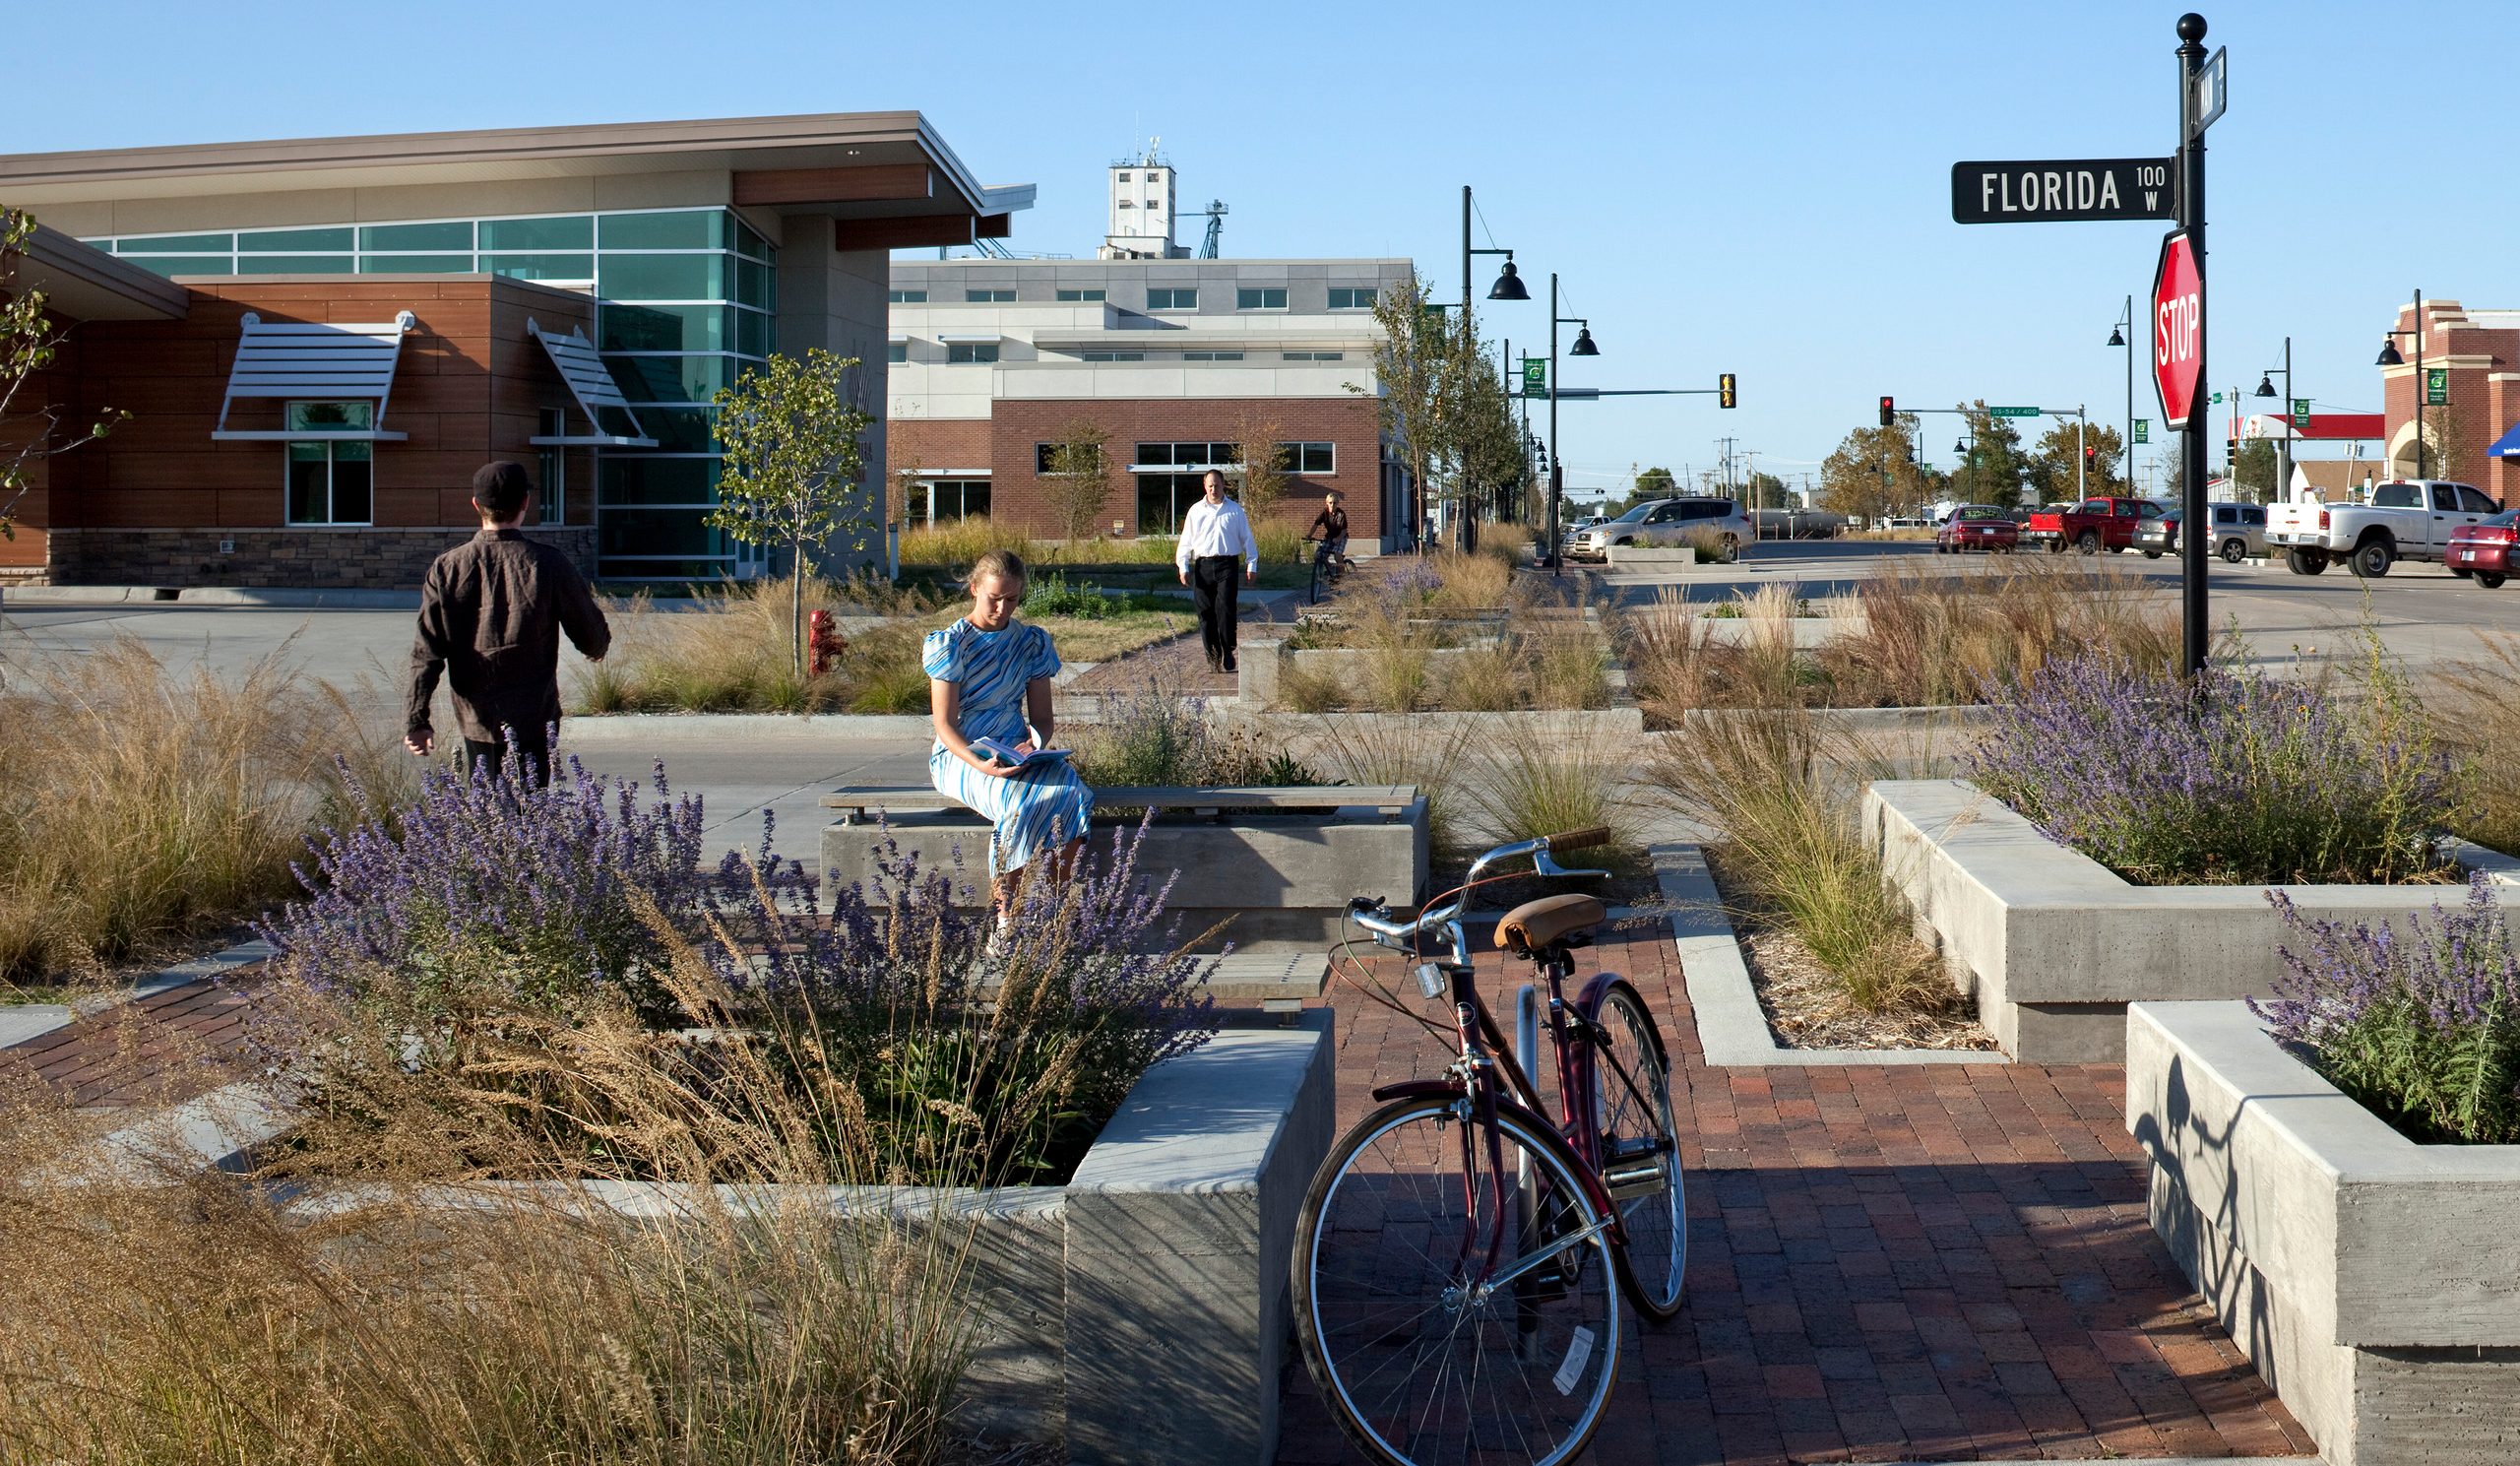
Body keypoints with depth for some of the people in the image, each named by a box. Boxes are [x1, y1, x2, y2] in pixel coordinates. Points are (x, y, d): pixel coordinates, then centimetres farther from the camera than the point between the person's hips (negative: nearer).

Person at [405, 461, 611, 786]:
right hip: (533, 720, -3)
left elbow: (427, 652, -4)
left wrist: (416, 720, -1)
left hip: (475, 719, 3)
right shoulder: (549, 565, -8)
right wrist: (598, 646, 27)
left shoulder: (448, 568, -2)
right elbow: (593, 638, 2)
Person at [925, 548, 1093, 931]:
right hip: (960, 755, -4)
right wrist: (981, 764, -26)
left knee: (1073, 795, -29)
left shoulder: (1032, 643, 9)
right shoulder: (950, 645, -3)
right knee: (1020, 804, -36)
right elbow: (945, 725, -8)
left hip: (1016, 753, 4)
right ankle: (1006, 922, -27)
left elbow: (1042, 717, 11)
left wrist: (1035, 743, -13)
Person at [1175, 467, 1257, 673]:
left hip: (1227, 565, -2)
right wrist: (1183, 566, 2)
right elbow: (1186, 541, 12)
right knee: (1206, 613, 1)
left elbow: (1247, 538, 11)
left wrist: (1251, 564, 4)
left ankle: (1228, 652, -1)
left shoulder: (1235, 510, 9)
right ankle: (1213, 657, 8)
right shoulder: (1196, 511, 13)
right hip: (1202, 566, 2)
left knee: (1226, 609, -12)